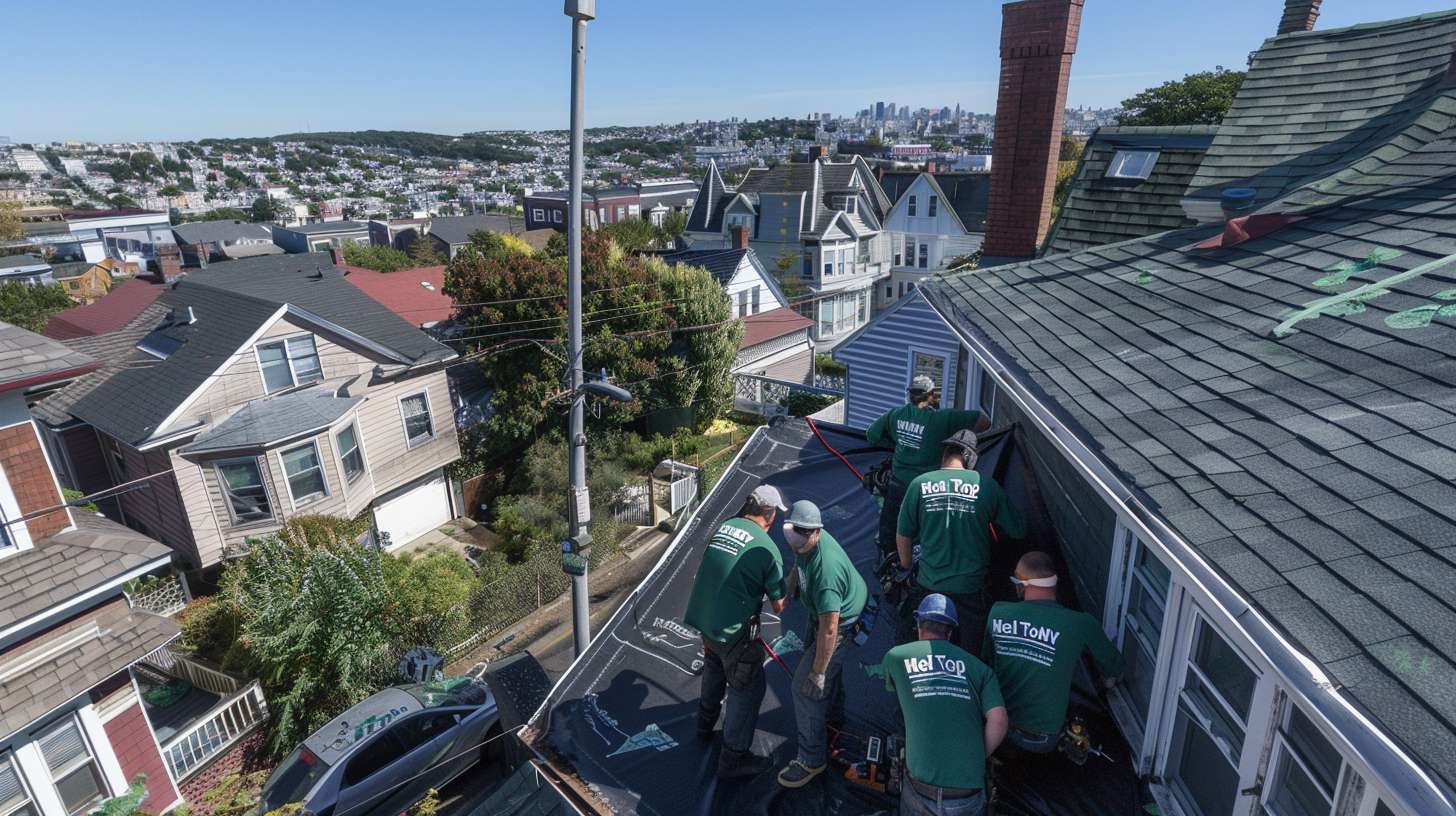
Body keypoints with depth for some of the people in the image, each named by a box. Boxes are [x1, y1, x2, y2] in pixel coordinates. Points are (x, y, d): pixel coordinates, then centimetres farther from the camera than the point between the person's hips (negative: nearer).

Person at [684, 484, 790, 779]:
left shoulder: (722, 527, 1)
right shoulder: (767, 548, -17)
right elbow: (778, 606, -9)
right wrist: (785, 597, 13)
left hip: (702, 619, 7)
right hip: (733, 630, -7)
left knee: (714, 671, 32)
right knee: (748, 688, 12)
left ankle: (705, 725, 54)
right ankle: (734, 759, 25)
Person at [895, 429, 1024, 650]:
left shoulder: (920, 483, -6)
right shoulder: (986, 485, -7)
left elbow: (903, 535, 3)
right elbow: (1018, 531, 3)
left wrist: (906, 568, 19)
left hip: (928, 584, 0)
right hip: (971, 588, 0)